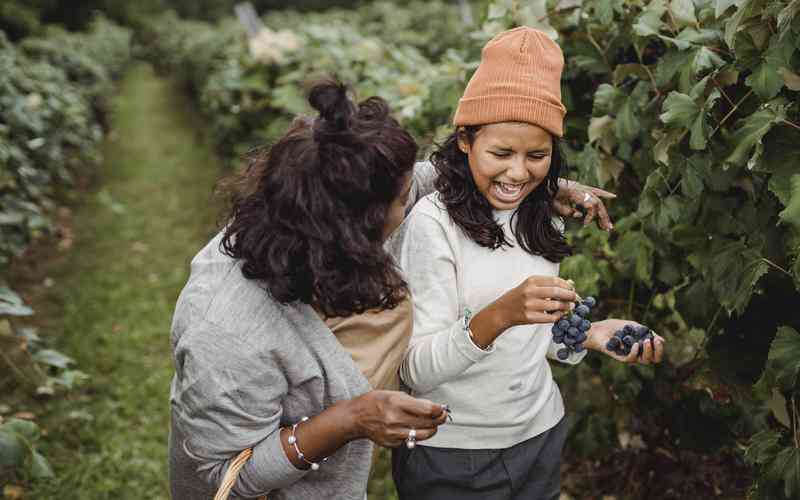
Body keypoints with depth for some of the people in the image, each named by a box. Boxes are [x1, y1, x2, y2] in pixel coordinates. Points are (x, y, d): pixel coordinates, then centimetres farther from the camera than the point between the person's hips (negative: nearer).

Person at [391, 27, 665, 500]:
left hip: (541, 437, 6)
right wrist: (498, 316, -38)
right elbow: (416, 371, -23)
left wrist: (591, 335, -8)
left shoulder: (542, 220, 2)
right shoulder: (431, 222, -19)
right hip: (451, 455, -6)